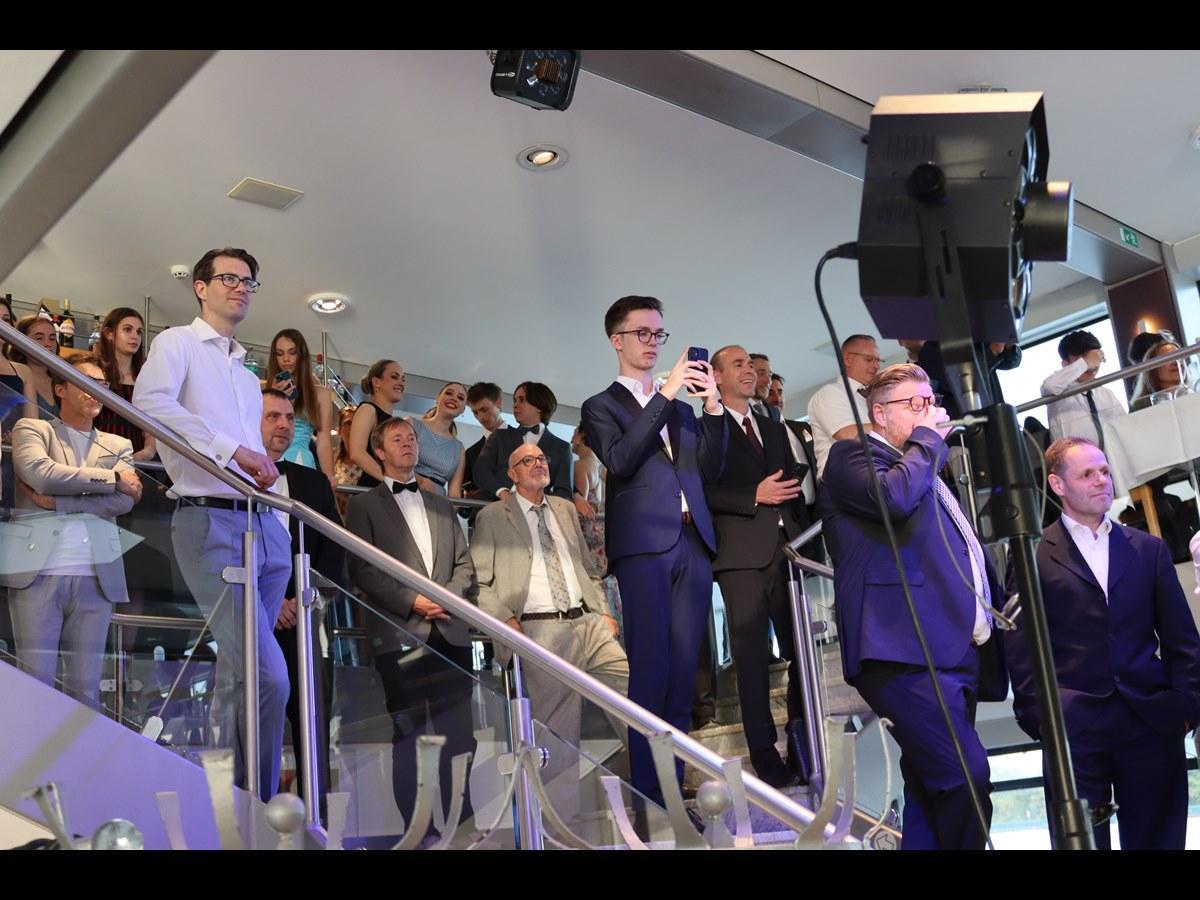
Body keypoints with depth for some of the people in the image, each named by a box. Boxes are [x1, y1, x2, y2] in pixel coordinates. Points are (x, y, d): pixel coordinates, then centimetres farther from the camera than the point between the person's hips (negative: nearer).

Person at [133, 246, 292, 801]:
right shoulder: (178, 343, 4)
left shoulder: (247, 373, 27)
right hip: (210, 521, -7)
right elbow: (150, 400, -17)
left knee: (242, 674, 8)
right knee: (266, 676, -16)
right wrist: (231, 450, -20)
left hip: (265, 524, 7)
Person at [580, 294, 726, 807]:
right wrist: (665, 393, -12)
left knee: (682, 673, 3)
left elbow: (711, 470, 14)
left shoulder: (681, 409, 24)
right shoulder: (601, 406, 9)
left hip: (693, 543, 5)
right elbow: (620, 460, -10)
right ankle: (649, 795, -4)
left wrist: (712, 407, 0)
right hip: (644, 543, -5)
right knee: (650, 672, -9)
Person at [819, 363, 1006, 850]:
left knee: (932, 789, 10)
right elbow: (894, 497, -21)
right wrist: (928, 438, -5)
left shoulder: (927, 469, 27)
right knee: (965, 777, -20)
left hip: (956, 652, 9)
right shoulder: (852, 457, 0)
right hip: (910, 654, -9)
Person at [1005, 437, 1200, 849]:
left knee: (1157, 839, 8)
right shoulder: (1033, 555, 3)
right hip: (1074, 726, -3)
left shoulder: (1149, 549, 13)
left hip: (1152, 720, 3)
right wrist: (1034, 715, -6)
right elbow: (1021, 645, 0)